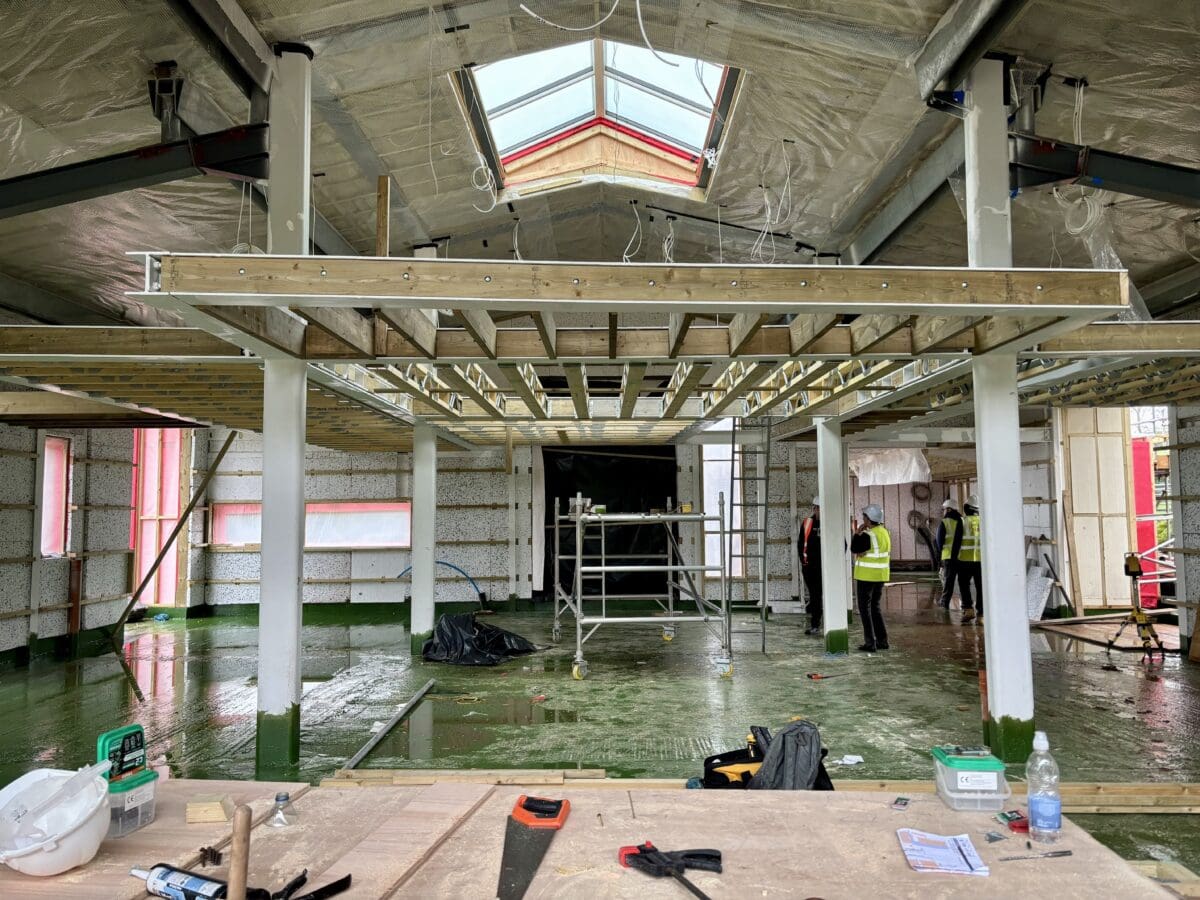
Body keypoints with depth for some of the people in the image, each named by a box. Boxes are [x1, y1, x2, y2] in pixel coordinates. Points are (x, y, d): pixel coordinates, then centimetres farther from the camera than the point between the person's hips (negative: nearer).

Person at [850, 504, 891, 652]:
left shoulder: (867, 535, -19)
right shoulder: (884, 532, 9)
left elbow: (854, 549, -12)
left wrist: (857, 532, -7)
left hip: (867, 576, -8)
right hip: (881, 575, 8)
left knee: (865, 608, 1)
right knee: (875, 607, 18)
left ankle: (870, 643, -1)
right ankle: (882, 640, 18)